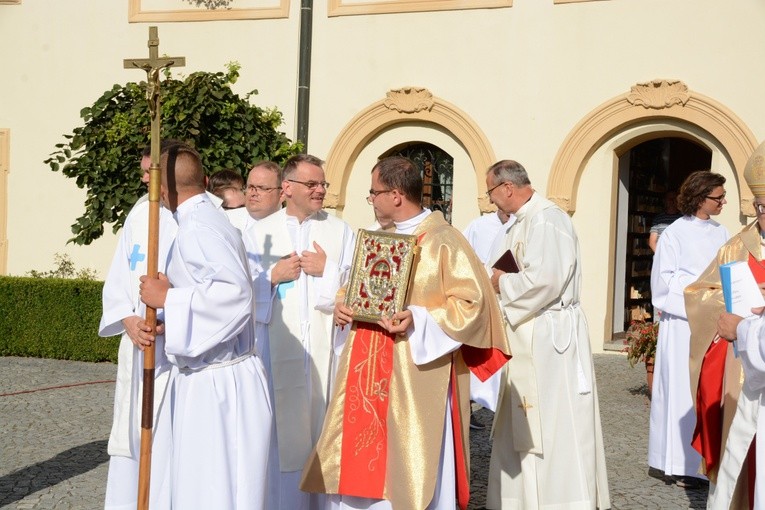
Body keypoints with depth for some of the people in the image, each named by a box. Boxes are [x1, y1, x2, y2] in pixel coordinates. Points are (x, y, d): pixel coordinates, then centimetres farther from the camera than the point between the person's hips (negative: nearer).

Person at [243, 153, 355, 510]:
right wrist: (272, 277, -11)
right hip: (278, 352, 0)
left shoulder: (340, 231, 9)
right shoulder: (258, 233, 8)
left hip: (327, 351, 1)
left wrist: (327, 270, -9)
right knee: (284, 437, 1)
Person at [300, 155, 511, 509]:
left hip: (416, 378, -8)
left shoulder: (444, 242, -12)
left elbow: (471, 303, -16)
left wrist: (418, 319, -25)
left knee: (410, 471, 0)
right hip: (369, 372, 8)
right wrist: (343, 306, 2)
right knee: (360, 465, 11)